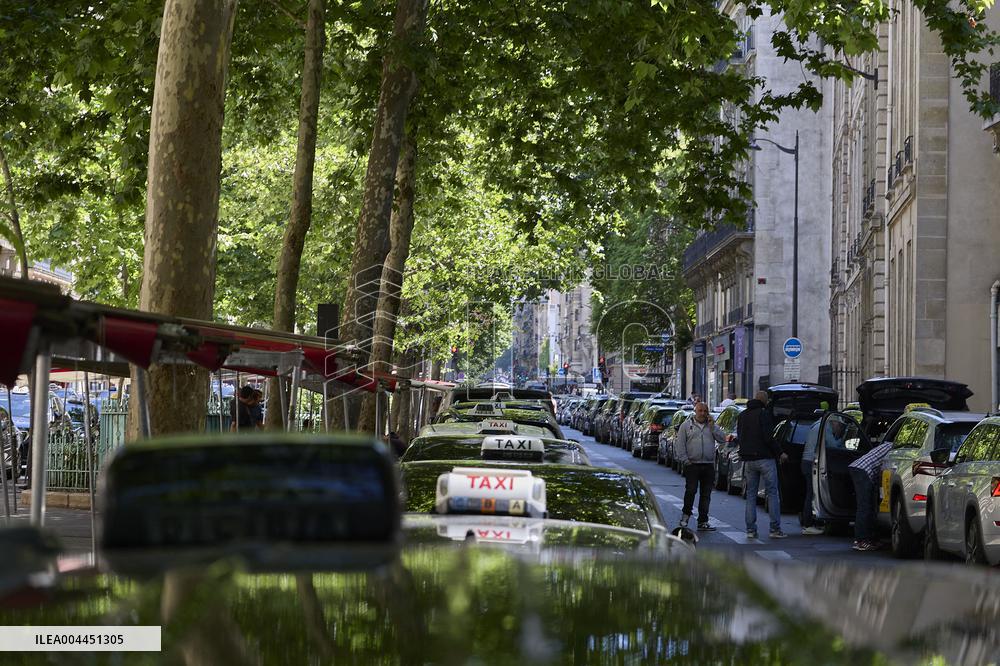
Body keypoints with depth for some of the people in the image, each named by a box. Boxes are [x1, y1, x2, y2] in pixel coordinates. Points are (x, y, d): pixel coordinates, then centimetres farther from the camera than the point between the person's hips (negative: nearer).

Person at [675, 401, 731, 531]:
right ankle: (686, 514, 9)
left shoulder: (712, 426, 15)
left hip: (709, 465, 3)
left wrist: (712, 426, -4)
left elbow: (722, 439, 2)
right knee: (691, 490, -12)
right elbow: (680, 445, 2)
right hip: (692, 465, -3)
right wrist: (685, 460, -7)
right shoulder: (686, 426, 6)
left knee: (706, 494, 4)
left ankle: (703, 521, 9)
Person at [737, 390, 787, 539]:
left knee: (751, 494, 9)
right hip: (765, 459, -6)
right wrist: (780, 453, -7)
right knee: (772, 493, -1)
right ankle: (775, 529, -5)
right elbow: (768, 438, -16)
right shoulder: (764, 414, -10)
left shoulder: (742, 416, 12)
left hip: (748, 460, 6)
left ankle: (750, 530, 4)